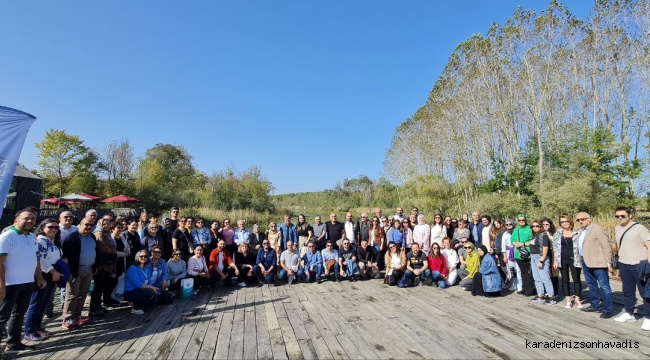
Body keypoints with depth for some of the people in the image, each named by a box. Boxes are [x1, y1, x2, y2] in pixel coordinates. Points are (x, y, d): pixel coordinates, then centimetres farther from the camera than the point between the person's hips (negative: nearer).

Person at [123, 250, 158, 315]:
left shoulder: (147, 268, 7)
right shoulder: (133, 268, -16)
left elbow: (149, 282, 4)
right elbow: (138, 284, -25)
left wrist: (152, 289, -17)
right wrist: (152, 288, -24)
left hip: (140, 291, 8)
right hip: (130, 292, -8)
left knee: (154, 300, -9)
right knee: (150, 293, -29)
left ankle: (135, 302, 13)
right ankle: (135, 308, -9)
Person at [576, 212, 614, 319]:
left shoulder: (598, 229, -13)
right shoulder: (582, 230, 12)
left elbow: (607, 247, -15)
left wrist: (608, 264, -16)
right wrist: (582, 260, 10)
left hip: (598, 262, -9)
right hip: (586, 262, 9)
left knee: (604, 287, 0)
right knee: (591, 285, 18)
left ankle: (608, 309, 9)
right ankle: (595, 306, 30)